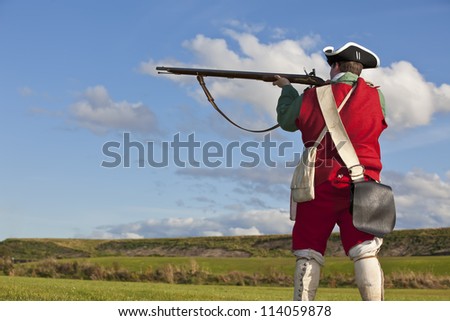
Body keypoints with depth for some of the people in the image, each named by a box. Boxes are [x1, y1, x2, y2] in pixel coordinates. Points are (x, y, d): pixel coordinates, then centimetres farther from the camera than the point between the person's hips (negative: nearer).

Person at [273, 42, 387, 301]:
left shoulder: (312, 97, -1)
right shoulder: (376, 96, 2)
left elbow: (286, 121, 16)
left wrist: (287, 89, 34)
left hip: (319, 187, 0)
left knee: (308, 255, 8)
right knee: (365, 254, -1)